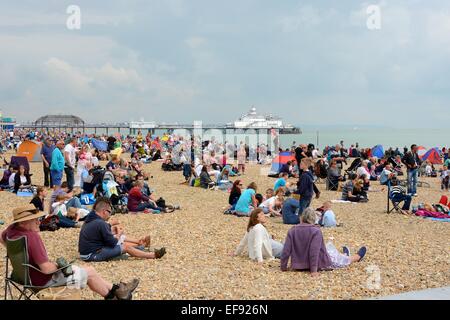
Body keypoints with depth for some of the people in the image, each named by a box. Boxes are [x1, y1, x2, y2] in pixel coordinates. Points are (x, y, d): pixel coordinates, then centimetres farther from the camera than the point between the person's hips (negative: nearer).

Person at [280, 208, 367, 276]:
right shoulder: (316, 231, -22)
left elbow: (286, 250, -11)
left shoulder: (292, 230, -9)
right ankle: (357, 257, 51)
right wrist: (314, 270, -26)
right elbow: (314, 251, -28)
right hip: (319, 263, -6)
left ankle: (344, 255, 56)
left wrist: (283, 267, -5)